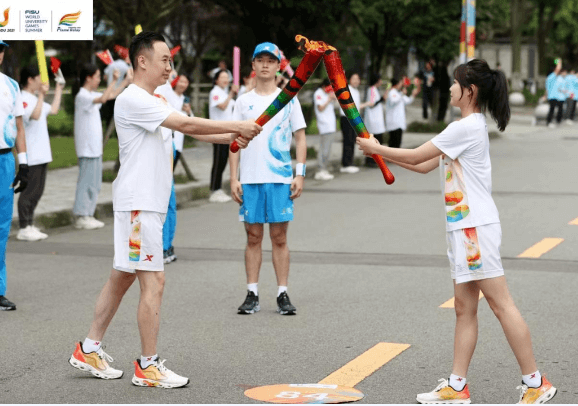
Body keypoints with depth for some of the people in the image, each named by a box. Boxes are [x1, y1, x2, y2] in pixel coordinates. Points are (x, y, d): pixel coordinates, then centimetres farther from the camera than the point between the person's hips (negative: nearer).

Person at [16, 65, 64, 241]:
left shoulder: (35, 99, 16)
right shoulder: (22, 99, -14)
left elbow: (54, 110, 28)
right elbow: (35, 115, -31)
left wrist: (59, 88, 31)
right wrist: (41, 95, -32)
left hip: (41, 154, 10)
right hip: (31, 156, -10)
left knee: (37, 192, 12)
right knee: (29, 192, -6)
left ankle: (30, 225, 18)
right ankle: (24, 229, -1)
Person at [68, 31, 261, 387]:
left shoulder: (157, 102, 18)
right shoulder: (133, 100, -14)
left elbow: (190, 130, 15)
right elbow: (187, 124, -19)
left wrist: (232, 138, 1)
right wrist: (236, 126, -13)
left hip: (149, 203, 10)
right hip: (138, 203, -10)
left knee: (122, 277, 14)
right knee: (153, 282, -9)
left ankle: (90, 350, 21)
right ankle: (148, 366, -3)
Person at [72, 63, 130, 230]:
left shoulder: (91, 95, 14)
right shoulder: (82, 96, -15)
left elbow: (112, 95, 28)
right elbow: (103, 99, -32)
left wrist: (126, 82, 22)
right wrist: (113, 81, -26)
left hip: (95, 147, 10)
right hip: (86, 147, -10)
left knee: (95, 183, 12)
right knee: (86, 181, -7)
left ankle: (88, 215, 16)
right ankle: (81, 217, -3)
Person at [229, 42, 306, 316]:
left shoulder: (289, 100, 4)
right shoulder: (243, 102, 7)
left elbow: (300, 139, 5)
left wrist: (300, 175, -5)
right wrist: (233, 179, -1)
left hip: (280, 179, -1)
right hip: (250, 180, 1)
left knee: (279, 237, 2)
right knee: (253, 237, 5)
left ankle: (282, 294, 7)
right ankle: (252, 295, 10)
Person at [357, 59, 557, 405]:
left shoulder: (466, 127, -14)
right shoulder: (472, 126, 18)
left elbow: (415, 156, -11)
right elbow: (425, 165, 21)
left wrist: (377, 148, 3)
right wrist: (382, 152, 16)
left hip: (476, 227, -10)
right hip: (465, 228, 10)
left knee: (501, 304, -8)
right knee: (465, 309, 9)